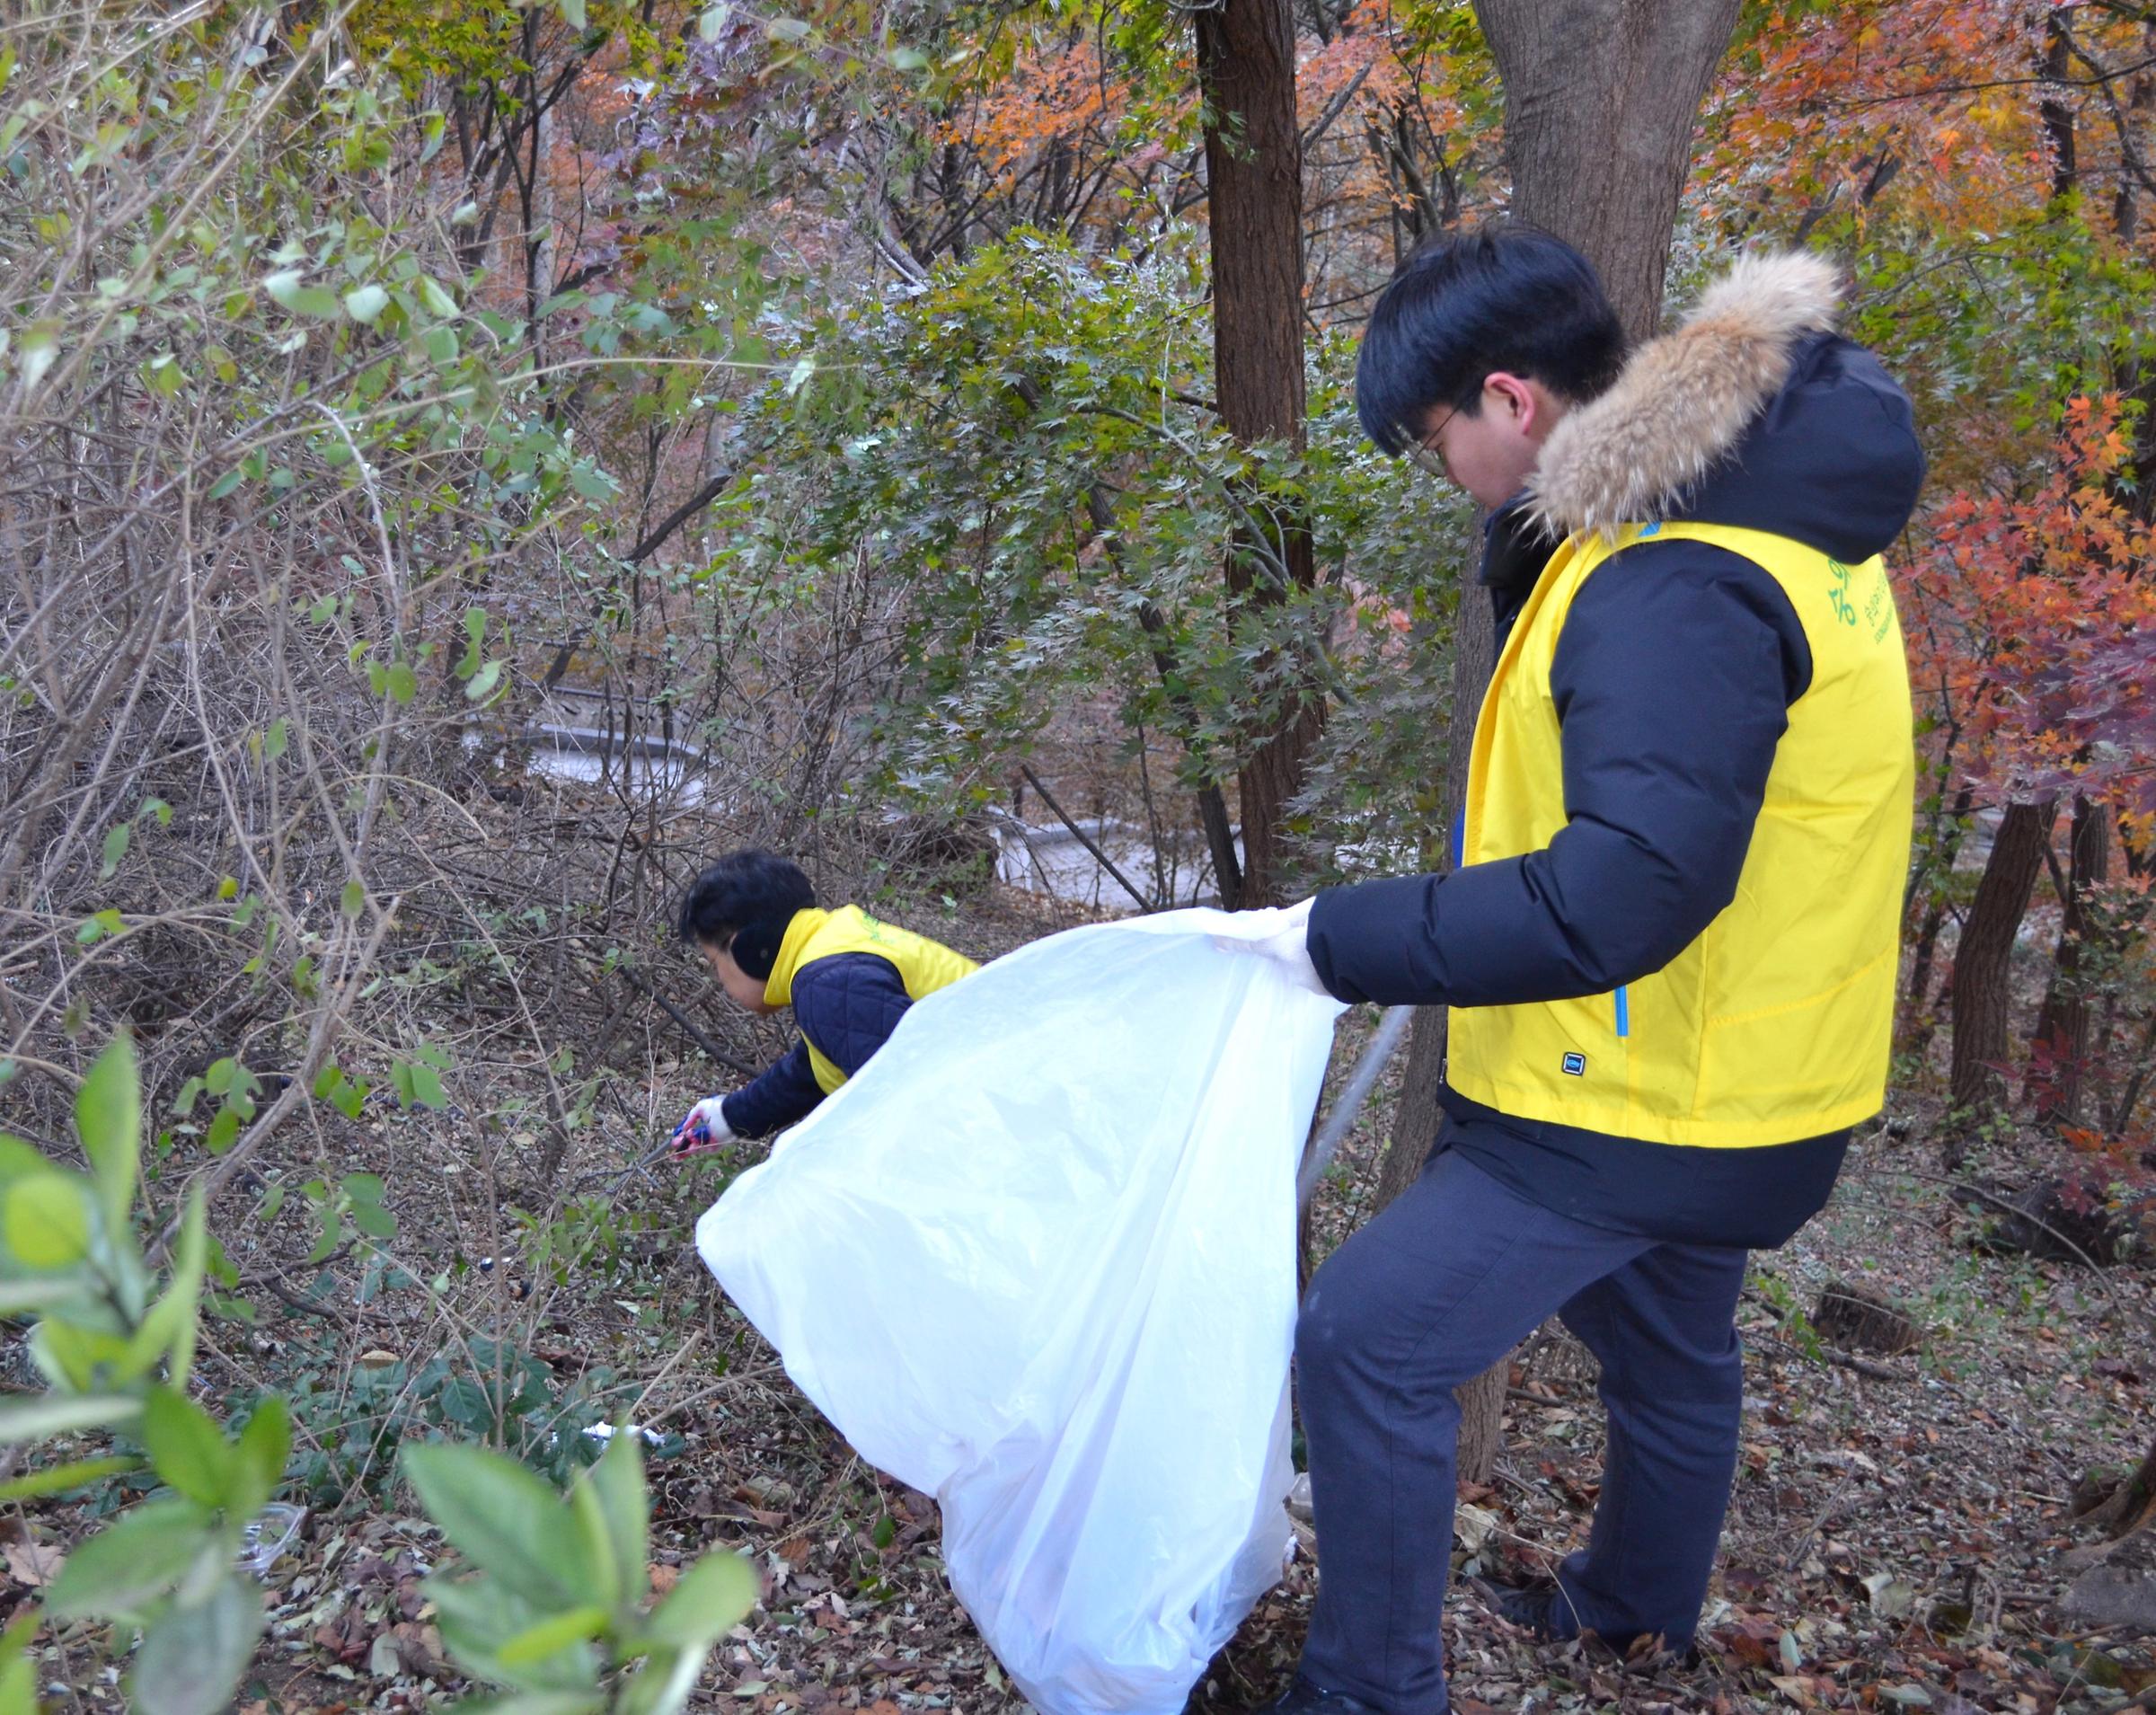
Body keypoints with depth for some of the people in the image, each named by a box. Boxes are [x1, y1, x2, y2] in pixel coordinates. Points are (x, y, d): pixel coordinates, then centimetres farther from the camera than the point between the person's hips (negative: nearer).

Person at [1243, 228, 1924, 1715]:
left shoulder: (1679, 591, -30)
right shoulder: (1761, 500, 3)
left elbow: (1617, 897, -34)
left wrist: (1343, 939, -28)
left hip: (1652, 1098, -10)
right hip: (1716, 1072, 10)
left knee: (1368, 1339, -2)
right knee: (1666, 1339, 30)